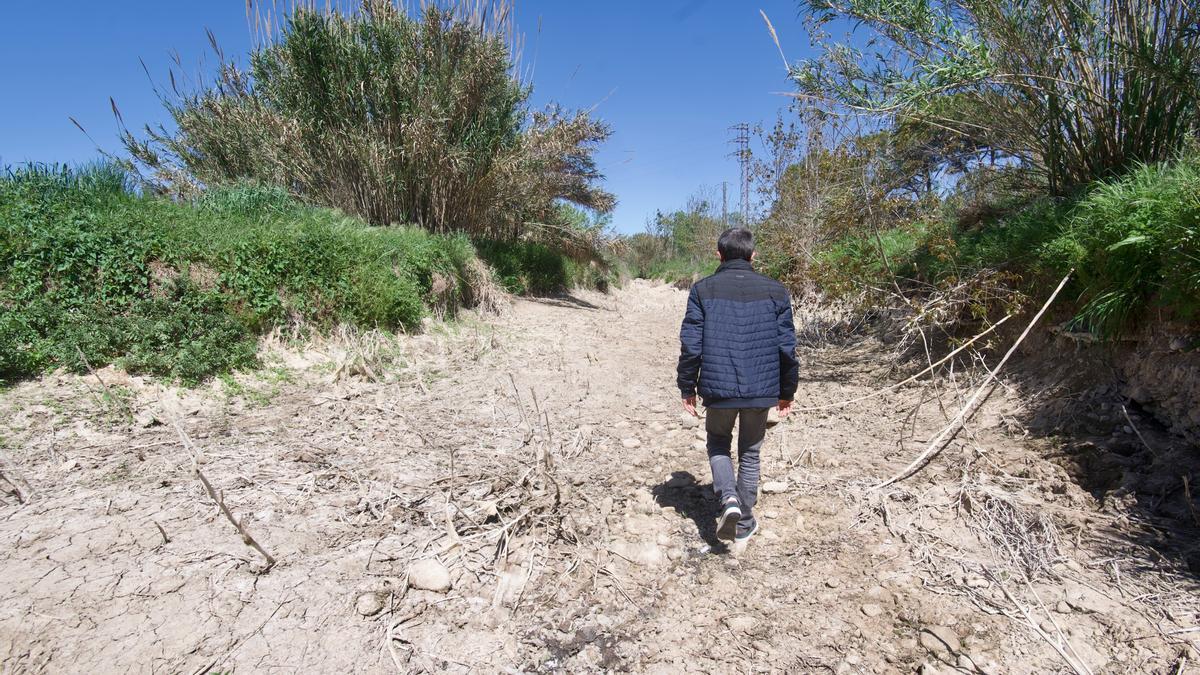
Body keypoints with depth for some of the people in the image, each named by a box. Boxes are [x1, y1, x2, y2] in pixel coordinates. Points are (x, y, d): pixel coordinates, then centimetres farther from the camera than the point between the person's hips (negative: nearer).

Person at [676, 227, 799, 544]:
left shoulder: (703, 289, -4)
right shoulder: (775, 290, 0)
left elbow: (690, 344, -6)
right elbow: (787, 347, 1)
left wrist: (687, 388, 4)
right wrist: (787, 391, 12)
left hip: (718, 388, -1)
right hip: (762, 391, 1)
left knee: (718, 445, 23)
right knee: (750, 453, 18)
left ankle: (728, 499, -1)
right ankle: (744, 526, 26)